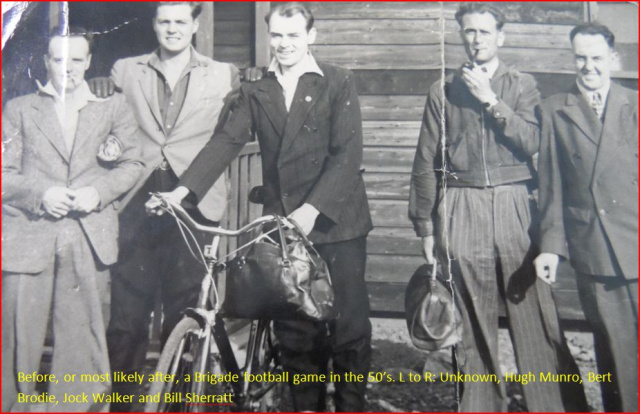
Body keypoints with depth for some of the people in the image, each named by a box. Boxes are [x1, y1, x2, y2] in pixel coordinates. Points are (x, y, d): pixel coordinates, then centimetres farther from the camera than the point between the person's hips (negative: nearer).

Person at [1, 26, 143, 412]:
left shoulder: (114, 108, 17)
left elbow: (132, 164, 9)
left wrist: (98, 191, -8)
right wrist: (41, 193, -11)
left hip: (88, 239, 0)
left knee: (81, 337, 1)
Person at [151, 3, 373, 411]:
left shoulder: (338, 83, 0)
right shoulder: (256, 93, 10)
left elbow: (347, 153, -9)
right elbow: (226, 141, -2)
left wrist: (312, 208, -20)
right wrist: (184, 189, -16)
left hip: (336, 221, -3)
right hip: (283, 224, 3)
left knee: (349, 322, 3)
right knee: (294, 327, 9)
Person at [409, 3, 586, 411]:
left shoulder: (522, 85, 12)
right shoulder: (443, 91, 12)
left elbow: (532, 141, -3)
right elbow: (426, 163, 12)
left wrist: (490, 100, -7)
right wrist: (426, 225, 9)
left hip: (514, 205, 0)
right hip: (462, 210, 1)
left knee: (535, 311, -5)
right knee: (473, 320, 3)